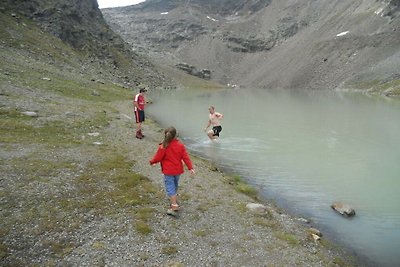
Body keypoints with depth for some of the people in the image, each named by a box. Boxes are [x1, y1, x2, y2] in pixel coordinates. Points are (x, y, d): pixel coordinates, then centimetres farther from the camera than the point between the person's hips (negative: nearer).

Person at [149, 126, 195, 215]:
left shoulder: (163, 147, -18)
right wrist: (190, 168, -4)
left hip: (168, 171, -4)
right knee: (175, 185, 24)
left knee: (170, 188, -1)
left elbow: (157, 158, -8)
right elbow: (185, 157, -7)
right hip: (178, 170, 5)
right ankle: (173, 199, 43)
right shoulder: (180, 145, -8)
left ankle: (174, 206, -8)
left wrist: (152, 162, 13)